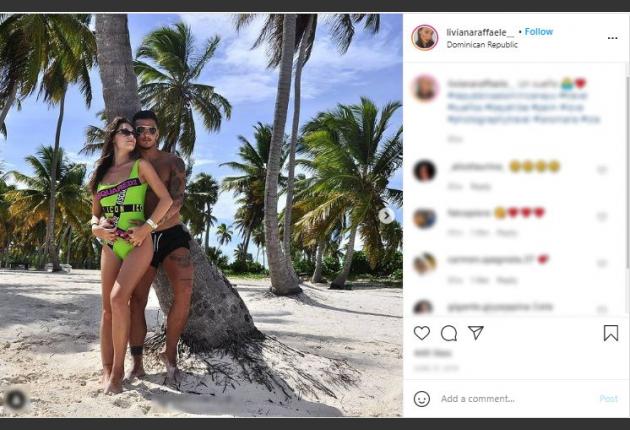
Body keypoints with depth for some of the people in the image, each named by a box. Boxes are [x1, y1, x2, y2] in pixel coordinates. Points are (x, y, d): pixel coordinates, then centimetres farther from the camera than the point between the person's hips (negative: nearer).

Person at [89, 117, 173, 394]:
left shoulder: (140, 165, 3)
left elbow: (166, 199, -3)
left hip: (138, 243, -5)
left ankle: (118, 368, -11)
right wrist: (96, 228, -4)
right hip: (110, 245, 5)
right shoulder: (101, 173, 14)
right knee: (107, 306, 0)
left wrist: (147, 227, -13)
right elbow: (95, 213, 18)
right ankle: (107, 370, 4)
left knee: (118, 298, -20)